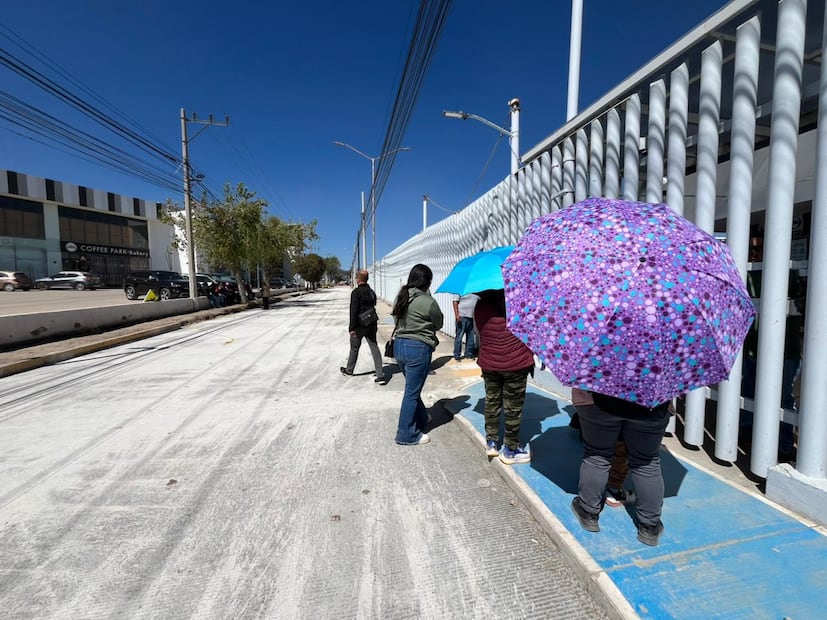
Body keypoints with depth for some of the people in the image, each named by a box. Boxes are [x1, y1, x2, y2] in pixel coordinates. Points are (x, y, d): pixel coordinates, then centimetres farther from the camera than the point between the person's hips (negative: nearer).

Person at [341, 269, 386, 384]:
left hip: (359, 326, -6)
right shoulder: (372, 292, 9)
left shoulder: (356, 292, -14)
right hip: (371, 325, 6)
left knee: (354, 348, 13)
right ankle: (380, 375, -1)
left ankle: (349, 370, 33)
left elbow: (354, 311, -18)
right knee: (374, 348, 4)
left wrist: (352, 327, -15)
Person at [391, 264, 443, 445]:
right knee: (412, 392, 4)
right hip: (418, 348, -7)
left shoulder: (400, 296, 4)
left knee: (413, 387, 23)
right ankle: (407, 435, 16)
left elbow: (397, 318, 11)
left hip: (399, 345, 7)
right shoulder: (428, 302, -15)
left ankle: (421, 419, 42)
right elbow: (438, 324, -1)